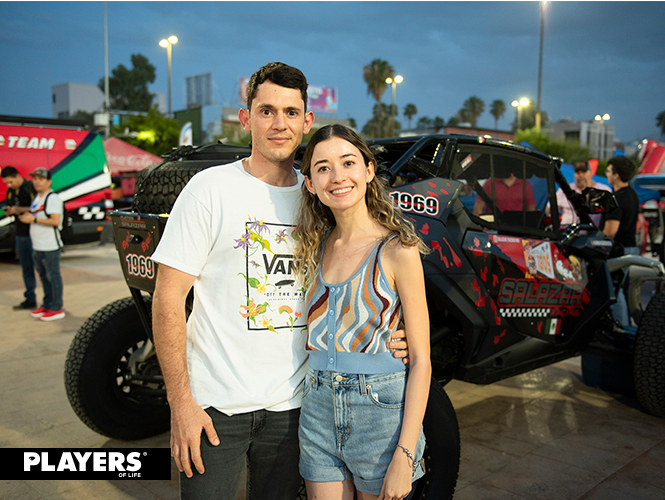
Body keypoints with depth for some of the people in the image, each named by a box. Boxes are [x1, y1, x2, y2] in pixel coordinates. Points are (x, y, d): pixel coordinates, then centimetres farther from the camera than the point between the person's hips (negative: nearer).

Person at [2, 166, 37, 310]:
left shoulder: (31, 187, -10)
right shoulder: (10, 191, 14)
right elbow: (10, 209, 21)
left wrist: (21, 209, -21)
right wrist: (9, 211, -1)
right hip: (20, 234, 7)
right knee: (26, 268, 12)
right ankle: (30, 300, 20)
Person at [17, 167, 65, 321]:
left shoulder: (52, 198, -13)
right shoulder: (36, 198, 16)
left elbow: (55, 221, -22)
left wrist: (34, 219, -19)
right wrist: (26, 216, 8)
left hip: (50, 246, -10)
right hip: (37, 246, 10)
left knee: (53, 276, -2)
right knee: (43, 276, 16)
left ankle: (56, 309, 4)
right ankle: (47, 305, 27)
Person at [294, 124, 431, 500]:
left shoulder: (397, 250, -12)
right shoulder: (317, 246, 4)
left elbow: (421, 359, -12)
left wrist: (404, 455, -15)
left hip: (380, 410, -4)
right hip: (318, 411, 4)